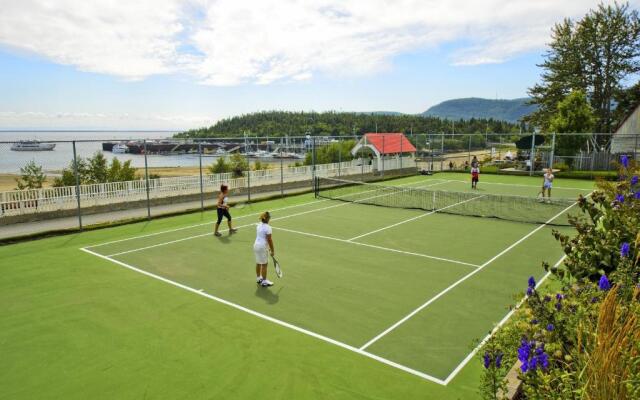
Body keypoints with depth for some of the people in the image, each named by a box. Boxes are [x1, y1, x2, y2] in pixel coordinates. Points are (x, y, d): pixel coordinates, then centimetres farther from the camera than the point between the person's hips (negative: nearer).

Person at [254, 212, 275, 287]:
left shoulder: (259, 225, 5)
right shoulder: (267, 227, -18)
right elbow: (269, 240, -16)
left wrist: (268, 247, 17)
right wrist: (272, 250, -7)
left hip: (256, 245, 8)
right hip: (262, 247, -8)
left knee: (258, 263, 20)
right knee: (264, 264, 4)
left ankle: (258, 278, 35)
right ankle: (264, 281, 13)